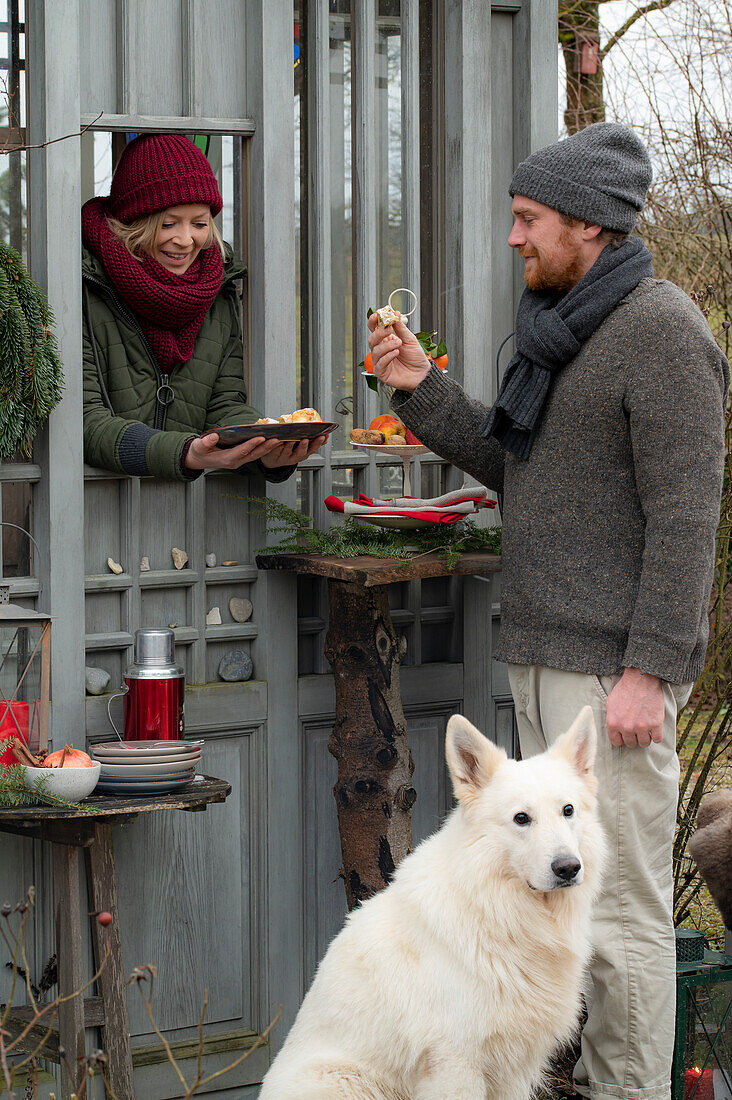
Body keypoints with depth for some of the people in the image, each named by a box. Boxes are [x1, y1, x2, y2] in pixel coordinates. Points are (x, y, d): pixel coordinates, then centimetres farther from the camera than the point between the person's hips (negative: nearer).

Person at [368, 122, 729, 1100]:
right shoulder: (556, 326, 17)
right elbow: (508, 463, 21)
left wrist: (650, 671, -21)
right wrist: (422, 390, 8)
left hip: (613, 668, -10)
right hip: (542, 654, 10)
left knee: (622, 902, -6)